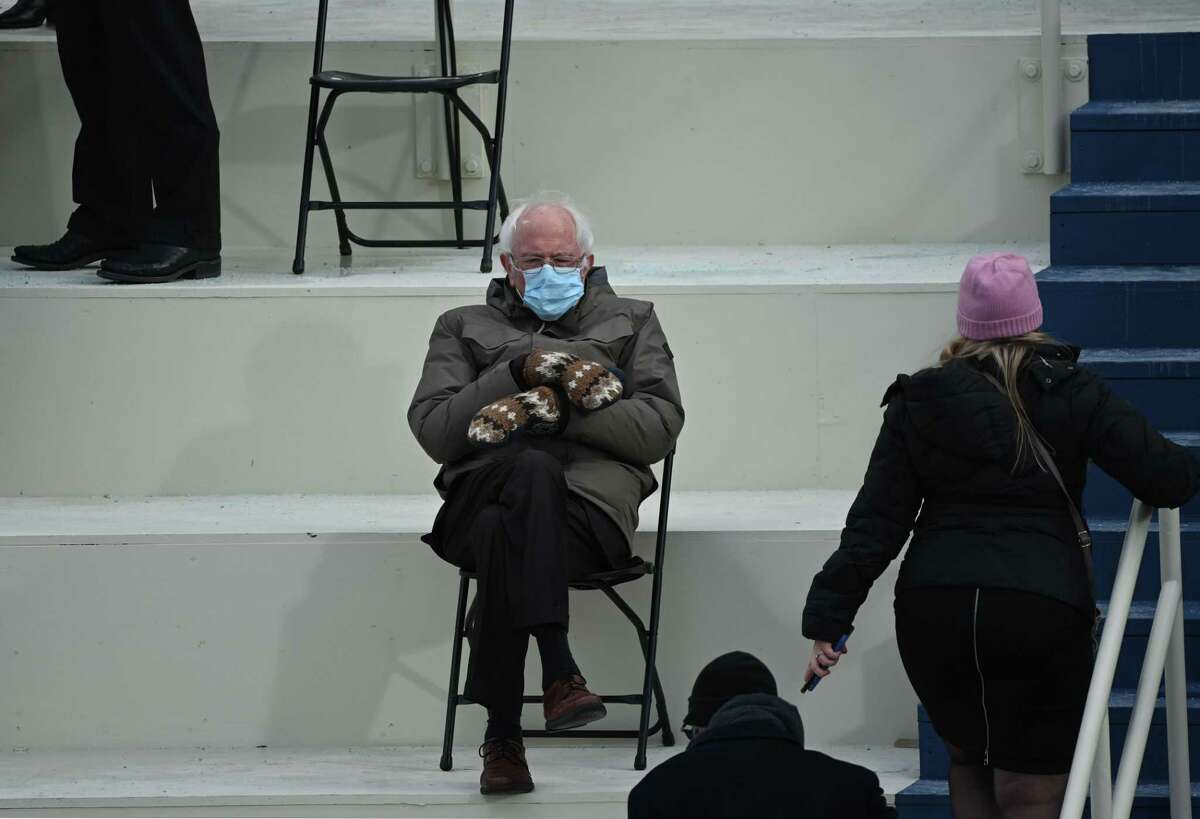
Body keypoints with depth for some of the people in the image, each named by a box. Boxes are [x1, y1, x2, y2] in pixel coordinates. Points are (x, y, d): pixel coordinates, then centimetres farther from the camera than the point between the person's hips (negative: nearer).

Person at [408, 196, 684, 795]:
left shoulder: (630, 322, 26)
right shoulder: (465, 328, 28)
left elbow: (660, 427, 8)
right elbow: (432, 430, 10)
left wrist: (557, 407, -5)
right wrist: (517, 372, -2)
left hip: (593, 501, 0)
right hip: (482, 492, 0)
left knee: (504, 536, -37)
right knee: (535, 472, -39)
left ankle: (502, 737, -40)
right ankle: (559, 672, -48)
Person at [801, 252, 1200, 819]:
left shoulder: (919, 403, 7)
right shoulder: (1072, 394, 1)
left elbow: (876, 521, 2)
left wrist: (827, 620, 3)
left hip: (934, 608, 2)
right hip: (1043, 610, -2)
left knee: (967, 756, 25)